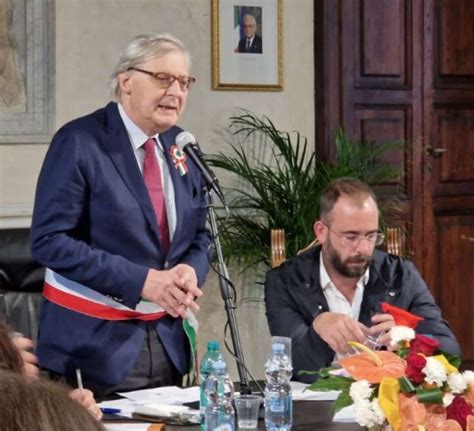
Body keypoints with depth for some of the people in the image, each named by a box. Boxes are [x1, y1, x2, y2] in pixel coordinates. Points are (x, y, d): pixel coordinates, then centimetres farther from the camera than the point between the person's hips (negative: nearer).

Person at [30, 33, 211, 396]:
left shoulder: (182, 148, 8)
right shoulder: (80, 141, -11)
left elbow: (199, 234, 15)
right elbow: (50, 240, -17)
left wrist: (191, 271, -9)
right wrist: (142, 281, -22)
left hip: (167, 339, 6)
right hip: (94, 341, -6)